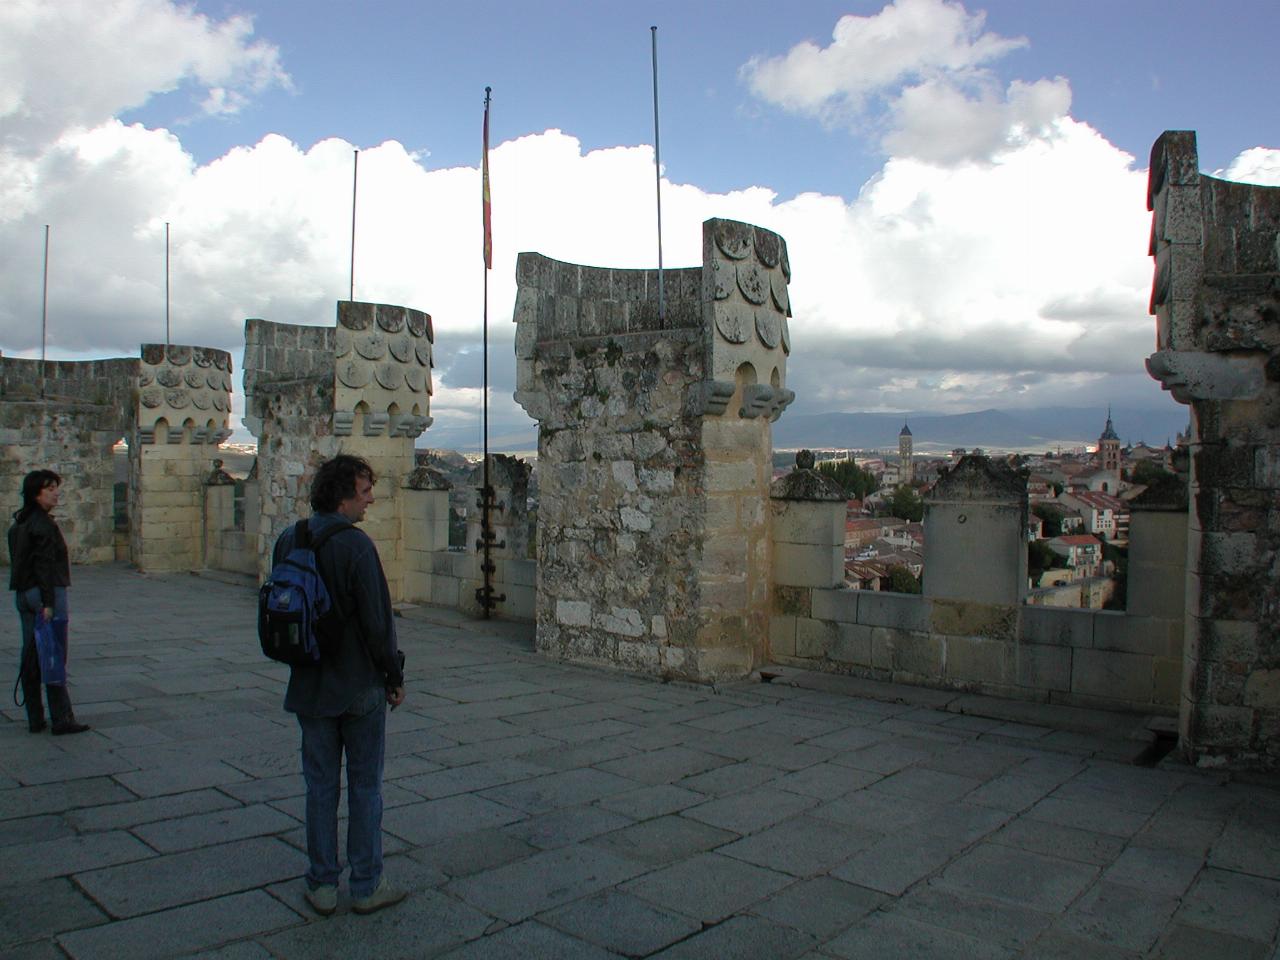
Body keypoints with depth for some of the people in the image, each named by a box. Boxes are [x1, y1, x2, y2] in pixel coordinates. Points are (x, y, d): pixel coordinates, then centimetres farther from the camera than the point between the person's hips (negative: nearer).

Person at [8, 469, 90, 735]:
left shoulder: (18, 523, 14)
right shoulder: (44, 524, -15)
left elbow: (17, 563, 16)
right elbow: (44, 566, -19)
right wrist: (48, 602, -20)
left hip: (22, 594, 9)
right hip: (46, 593, -9)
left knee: (30, 657, 11)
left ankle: (35, 719, 17)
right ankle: (62, 719, -1)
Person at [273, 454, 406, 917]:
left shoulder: (287, 542, 2)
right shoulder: (355, 545, -18)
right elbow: (378, 621, -17)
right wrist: (394, 677, -5)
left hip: (309, 686, 5)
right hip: (360, 686, -5)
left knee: (320, 786, 14)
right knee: (365, 786, 8)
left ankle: (322, 886, 22)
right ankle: (367, 886, 18)